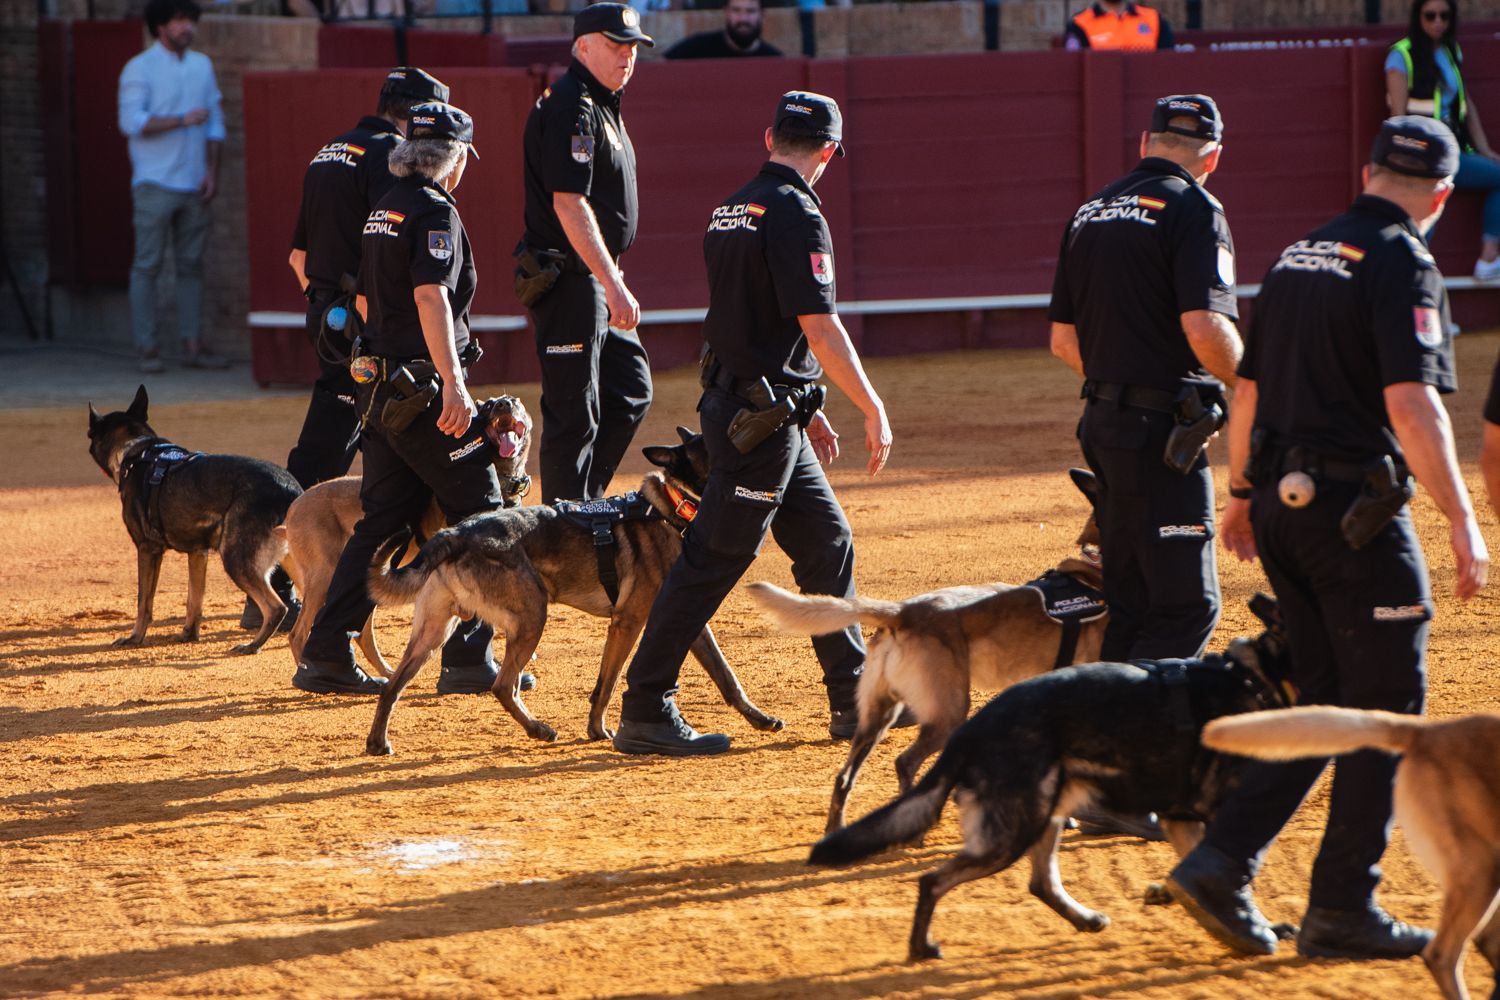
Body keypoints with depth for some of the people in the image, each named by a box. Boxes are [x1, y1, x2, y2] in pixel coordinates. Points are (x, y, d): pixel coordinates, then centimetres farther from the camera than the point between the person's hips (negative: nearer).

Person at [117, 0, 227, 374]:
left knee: (191, 265, 5)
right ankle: (147, 347, -3)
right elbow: (132, 121, -13)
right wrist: (183, 120, -17)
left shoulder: (202, 66, 14)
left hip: (194, 185, 5)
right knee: (147, 265, -4)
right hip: (155, 184, -5)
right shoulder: (139, 69, -3)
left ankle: (193, 344, 7)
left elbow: (214, 122, 15)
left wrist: (212, 171, 4)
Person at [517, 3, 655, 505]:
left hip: (594, 278, 11)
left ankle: (583, 505, 22)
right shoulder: (571, 106, -16)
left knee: (630, 390, 15)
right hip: (569, 280, -11)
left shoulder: (600, 105, 16)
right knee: (574, 412, -7)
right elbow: (568, 204, -24)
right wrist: (613, 287, -28)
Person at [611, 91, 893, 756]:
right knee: (713, 561, -7)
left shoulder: (731, 211, 14)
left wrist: (806, 411, 26)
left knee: (827, 543, 15)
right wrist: (872, 408, -13)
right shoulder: (795, 214, -15)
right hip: (760, 421, -10)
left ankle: (855, 700, 19)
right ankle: (645, 713, -5)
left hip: (735, 402, 10)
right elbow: (820, 328, -20)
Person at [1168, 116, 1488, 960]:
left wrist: (1243, 494, 30)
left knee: (1325, 700, 15)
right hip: (1356, 510, -8)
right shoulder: (1404, 265, -11)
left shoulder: (1300, 256, 13)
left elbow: (1247, 389, 19)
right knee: (1387, 708, 2)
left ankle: (1223, 863, 3)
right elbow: (1411, 406, -21)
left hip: (1283, 504, 8)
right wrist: (1462, 522, -21)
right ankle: (1343, 911, 3)